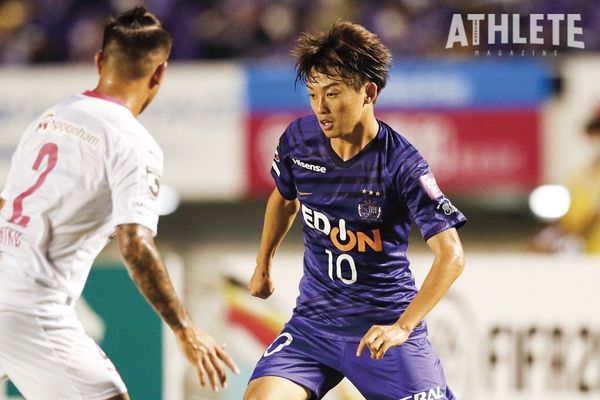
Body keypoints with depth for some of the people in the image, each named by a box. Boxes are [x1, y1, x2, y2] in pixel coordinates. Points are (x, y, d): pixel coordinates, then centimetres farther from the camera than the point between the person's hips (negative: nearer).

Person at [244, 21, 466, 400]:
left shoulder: (400, 163, -19)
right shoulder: (298, 140, -5)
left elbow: (451, 255, -24)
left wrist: (401, 328, -33)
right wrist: (263, 266, 29)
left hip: (384, 327, -3)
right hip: (314, 321, 3)